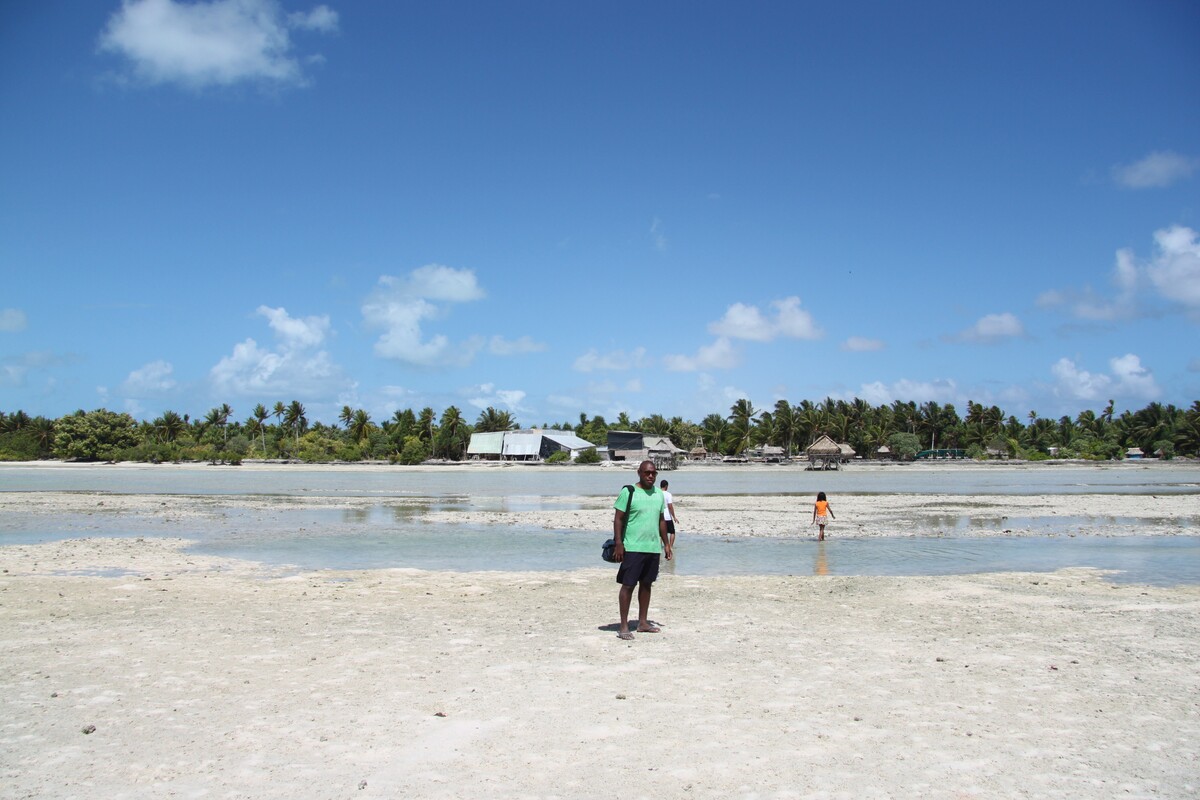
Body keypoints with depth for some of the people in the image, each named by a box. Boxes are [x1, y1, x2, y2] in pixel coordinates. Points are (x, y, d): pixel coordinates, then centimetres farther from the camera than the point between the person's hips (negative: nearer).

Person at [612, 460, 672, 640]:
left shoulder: (659, 494, 12)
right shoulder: (628, 492, -7)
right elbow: (618, 519, -8)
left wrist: (666, 543, 16)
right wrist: (618, 543, -15)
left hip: (653, 548, 6)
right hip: (633, 548, -6)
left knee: (646, 584, 12)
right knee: (628, 585, -3)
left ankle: (643, 622, 22)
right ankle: (624, 626, 2)